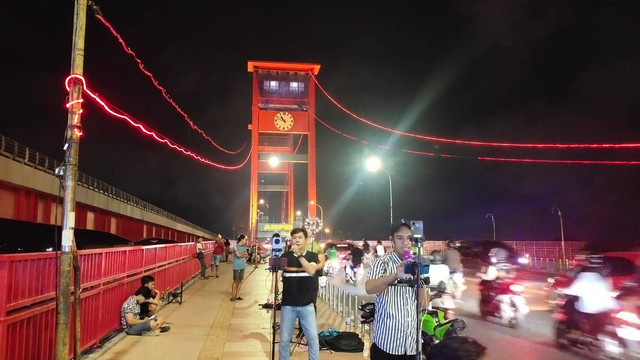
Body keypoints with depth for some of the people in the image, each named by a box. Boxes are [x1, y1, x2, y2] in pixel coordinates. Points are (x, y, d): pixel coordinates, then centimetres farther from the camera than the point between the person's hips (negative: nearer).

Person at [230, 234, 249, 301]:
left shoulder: (244, 247, 11)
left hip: (243, 266, 6)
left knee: (240, 281, 8)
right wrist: (243, 254, -3)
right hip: (237, 267, -6)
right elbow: (238, 255, -20)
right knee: (235, 281, -2)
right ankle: (233, 296, 5)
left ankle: (237, 296, 15)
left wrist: (241, 254, -11)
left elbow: (247, 255, 5)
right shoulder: (235, 246, -9)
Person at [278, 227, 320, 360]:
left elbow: (311, 271, -18)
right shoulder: (285, 256, 2)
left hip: (307, 305, 0)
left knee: (313, 338, 2)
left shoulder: (312, 256, 1)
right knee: (284, 339, 8)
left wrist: (299, 254, -23)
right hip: (288, 305, 1)